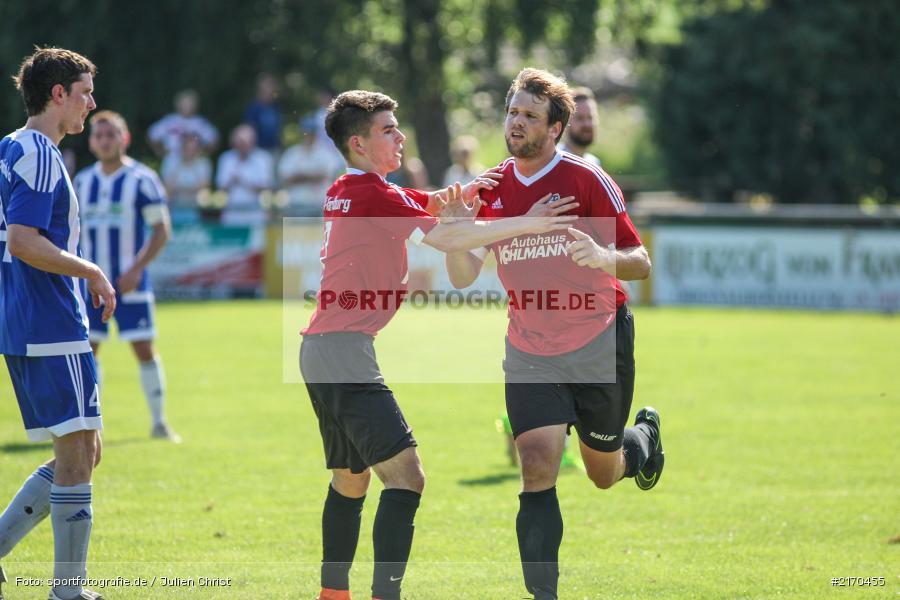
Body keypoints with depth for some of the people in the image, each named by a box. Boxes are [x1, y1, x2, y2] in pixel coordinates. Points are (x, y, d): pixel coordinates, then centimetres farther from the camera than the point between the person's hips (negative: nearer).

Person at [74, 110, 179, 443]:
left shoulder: (141, 179, -6)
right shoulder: (82, 181, 8)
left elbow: (161, 230, -6)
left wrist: (136, 268, -16)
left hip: (129, 282, -4)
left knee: (144, 349, -3)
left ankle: (159, 422, 6)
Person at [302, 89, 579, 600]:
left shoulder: (345, 192, 17)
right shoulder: (372, 194, -12)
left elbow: (432, 205, 16)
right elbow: (446, 237, -19)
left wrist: (459, 194, -8)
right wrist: (527, 223, -14)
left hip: (320, 348, 10)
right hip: (346, 350, -10)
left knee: (350, 481, 19)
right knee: (406, 477, -16)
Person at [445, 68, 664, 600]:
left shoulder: (586, 179, -11)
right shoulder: (491, 189, 0)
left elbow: (641, 262, -11)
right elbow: (464, 277, -1)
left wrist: (603, 258, -33)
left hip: (600, 346, -2)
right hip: (530, 354, 2)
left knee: (604, 474, 14)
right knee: (538, 470, -16)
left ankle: (644, 437, 49)